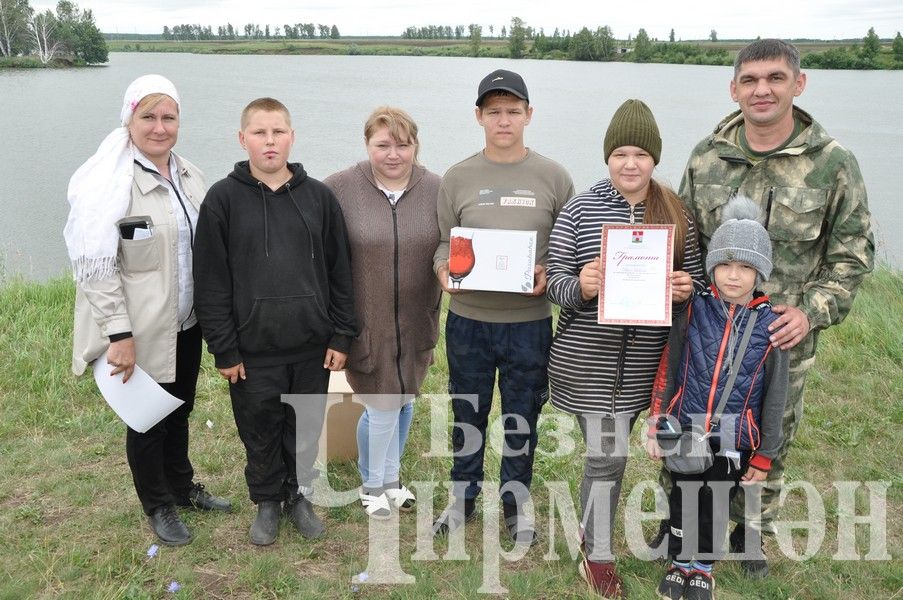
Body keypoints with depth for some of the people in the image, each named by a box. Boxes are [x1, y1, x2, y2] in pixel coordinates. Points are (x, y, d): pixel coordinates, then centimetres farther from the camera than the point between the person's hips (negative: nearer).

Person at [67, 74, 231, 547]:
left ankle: (182, 487, 43)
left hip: (186, 324, 6)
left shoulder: (187, 174, 3)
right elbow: (94, 265, -18)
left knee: (179, 409, 22)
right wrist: (119, 334, -20)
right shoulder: (110, 182, -17)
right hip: (141, 331, -6)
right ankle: (158, 506, 33)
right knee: (147, 419, 12)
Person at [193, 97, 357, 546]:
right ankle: (267, 503, 34)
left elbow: (340, 272, 5)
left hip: (312, 346, 2)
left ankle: (299, 495, 35)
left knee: (305, 430, 13)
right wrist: (224, 350, -6)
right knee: (260, 433, 12)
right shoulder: (223, 198, -4)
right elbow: (211, 282, -4)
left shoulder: (319, 196, 2)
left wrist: (342, 336, 2)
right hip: (252, 350, -1)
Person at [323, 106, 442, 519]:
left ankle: (390, 477, 40)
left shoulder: (438, 190, -3)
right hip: (366, 323, -3)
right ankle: (372, 484, 29)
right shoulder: (339, 189, -11)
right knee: (382, 405, 2)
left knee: (404, 400, 17)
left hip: (415, 322, 3)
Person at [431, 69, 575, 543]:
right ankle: (463, 496, 36)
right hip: (468, 318, 1)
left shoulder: (553, 177, 0)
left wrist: (549, 274, -16)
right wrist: (444, 271, -16)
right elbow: (444, 242, 5)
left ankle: (516, 501, 34)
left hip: (530, 320, -1)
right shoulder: (457, 178, 2)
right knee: (467, 413, 16)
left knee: (522, 417, 14)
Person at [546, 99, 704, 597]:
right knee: (608, 454, -2)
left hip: (644, 361, 3)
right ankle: (598, 558, 18)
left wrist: (687, 289, -12)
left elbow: (695, 277, 10)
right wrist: (580, 287, -25)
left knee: (609, 449, 18)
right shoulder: (580, 209, -5)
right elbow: (554, 279, -4)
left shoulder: (675, 214, 2)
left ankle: (592, 527, 42)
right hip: (589, 357, -3)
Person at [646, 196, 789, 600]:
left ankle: (703, 567, 36)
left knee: (716, 508, 12)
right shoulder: (693, 311, -7)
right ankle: (680, 562, 34)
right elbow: (667, 371, -2)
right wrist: (655, 424, -5)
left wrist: (764, 456, 1)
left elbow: (774, 395, -2)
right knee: (681, 502, 11)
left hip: (733, 440, 0)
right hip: (684, 431, 0)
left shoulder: (771, 325, -8)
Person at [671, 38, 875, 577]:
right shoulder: (707, 156, -2)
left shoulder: (833, 163, -9)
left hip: (784, 337, -1)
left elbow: (853, 252, -3)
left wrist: (813, 311, -15)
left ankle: (752, 530, 41)